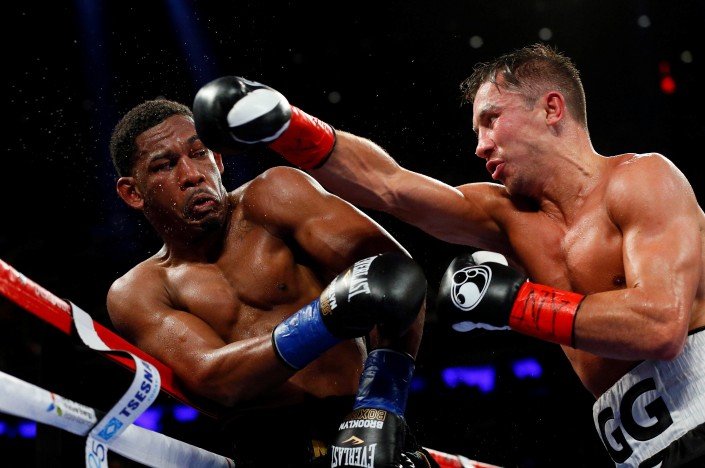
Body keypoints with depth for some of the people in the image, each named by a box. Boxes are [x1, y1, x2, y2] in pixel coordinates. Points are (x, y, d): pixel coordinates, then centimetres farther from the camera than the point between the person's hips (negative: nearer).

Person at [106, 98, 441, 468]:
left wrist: (377, 408, -15)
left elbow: (396, 270, -5)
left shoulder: (272, 198, 6)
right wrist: (327, 317, -21)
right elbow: (213, 379, -7)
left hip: (354, 434, -1)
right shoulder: (137, 294, 10)